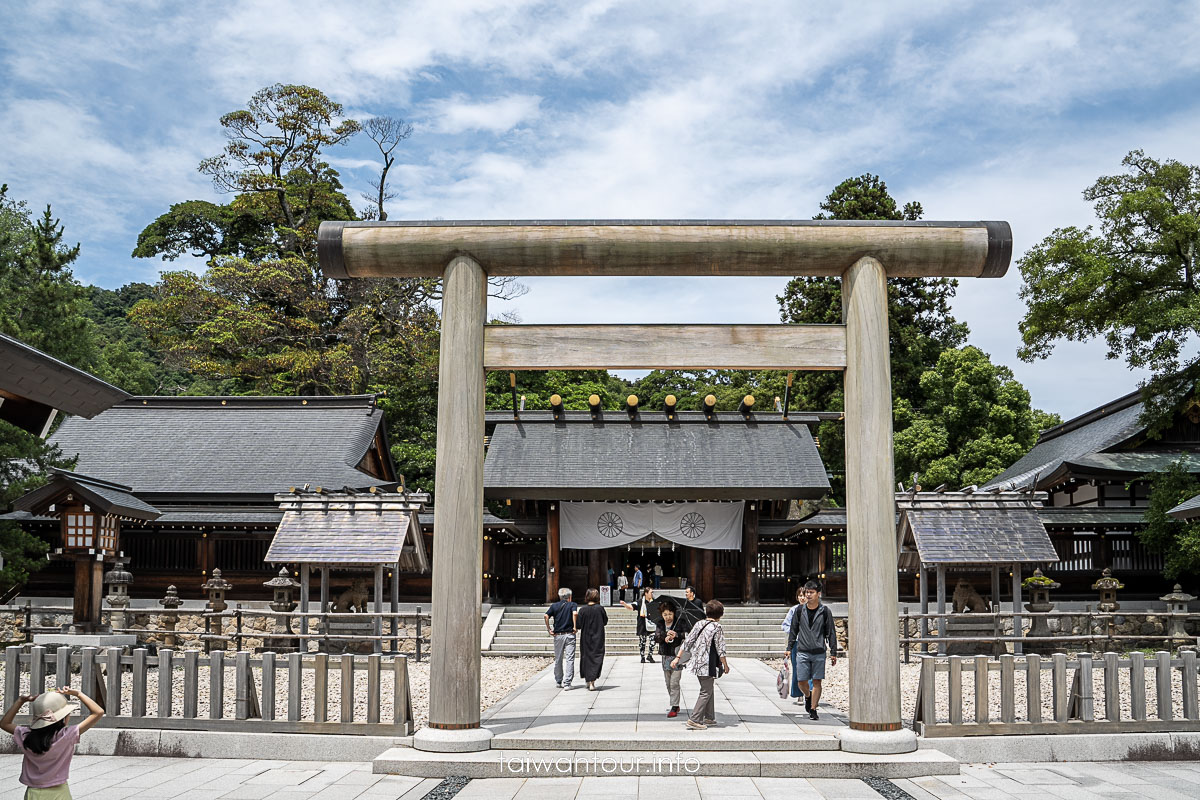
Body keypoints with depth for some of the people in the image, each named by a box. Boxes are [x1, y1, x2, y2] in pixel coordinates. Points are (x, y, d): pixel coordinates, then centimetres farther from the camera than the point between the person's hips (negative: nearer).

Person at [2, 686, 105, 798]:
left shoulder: (27, 736, -8)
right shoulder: (67, 736, -18)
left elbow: (4, 723, 11)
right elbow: (98, 712, -19)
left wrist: (21, 700, 5)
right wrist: (78, 693, -10)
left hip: (33, 793, 3)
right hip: (58, 793, -3)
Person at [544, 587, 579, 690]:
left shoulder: (554, 606, 9)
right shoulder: (572, 605, 3)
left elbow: (546, 616, -7)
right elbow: (575, 613, -19)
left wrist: (548, 629, -1)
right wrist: (575, 627, -12)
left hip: (558, 635, 2)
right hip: (570, 635, -2)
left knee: (558, 659, 15)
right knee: (569, 659, -3)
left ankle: (558, 682, 26)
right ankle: (567, 683, -9)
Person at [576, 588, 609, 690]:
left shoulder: (583, 610, -10)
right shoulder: (600, 608, -10)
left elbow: (578, 625, -7)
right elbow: (605, 622, 2)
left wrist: (575, 617, 10)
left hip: (585, 639, 1)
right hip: (598, 639, -1)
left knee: (586, 658, 14)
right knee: (597, 658, 2)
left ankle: (588, 681, 20)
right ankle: (592, 681, -12)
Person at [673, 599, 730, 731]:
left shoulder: (699, 624, 7)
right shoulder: (717, 627, -12)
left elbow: (687, 642, 8)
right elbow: (720, 649, -12)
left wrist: (678, 658, 12)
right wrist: (725, 666, 0)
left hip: (697, 663, 7)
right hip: (708, 664, -7)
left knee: (709, 690, 20)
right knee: (706, 692, 0)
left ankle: (709, 717, 27)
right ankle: (694, 720, -5)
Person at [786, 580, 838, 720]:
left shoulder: (825, 611, -1)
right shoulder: (800, 610, 4)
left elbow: (831, 633, 2)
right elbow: (793, 630, 12)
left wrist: (833, 653, -1)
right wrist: (789, 648, 8)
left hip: (819, 652, -1)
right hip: (802, 652, 1)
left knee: (817, 682, -1)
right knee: (801, 681, 1)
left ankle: (813, 709, 9)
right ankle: (808, 696, 33)